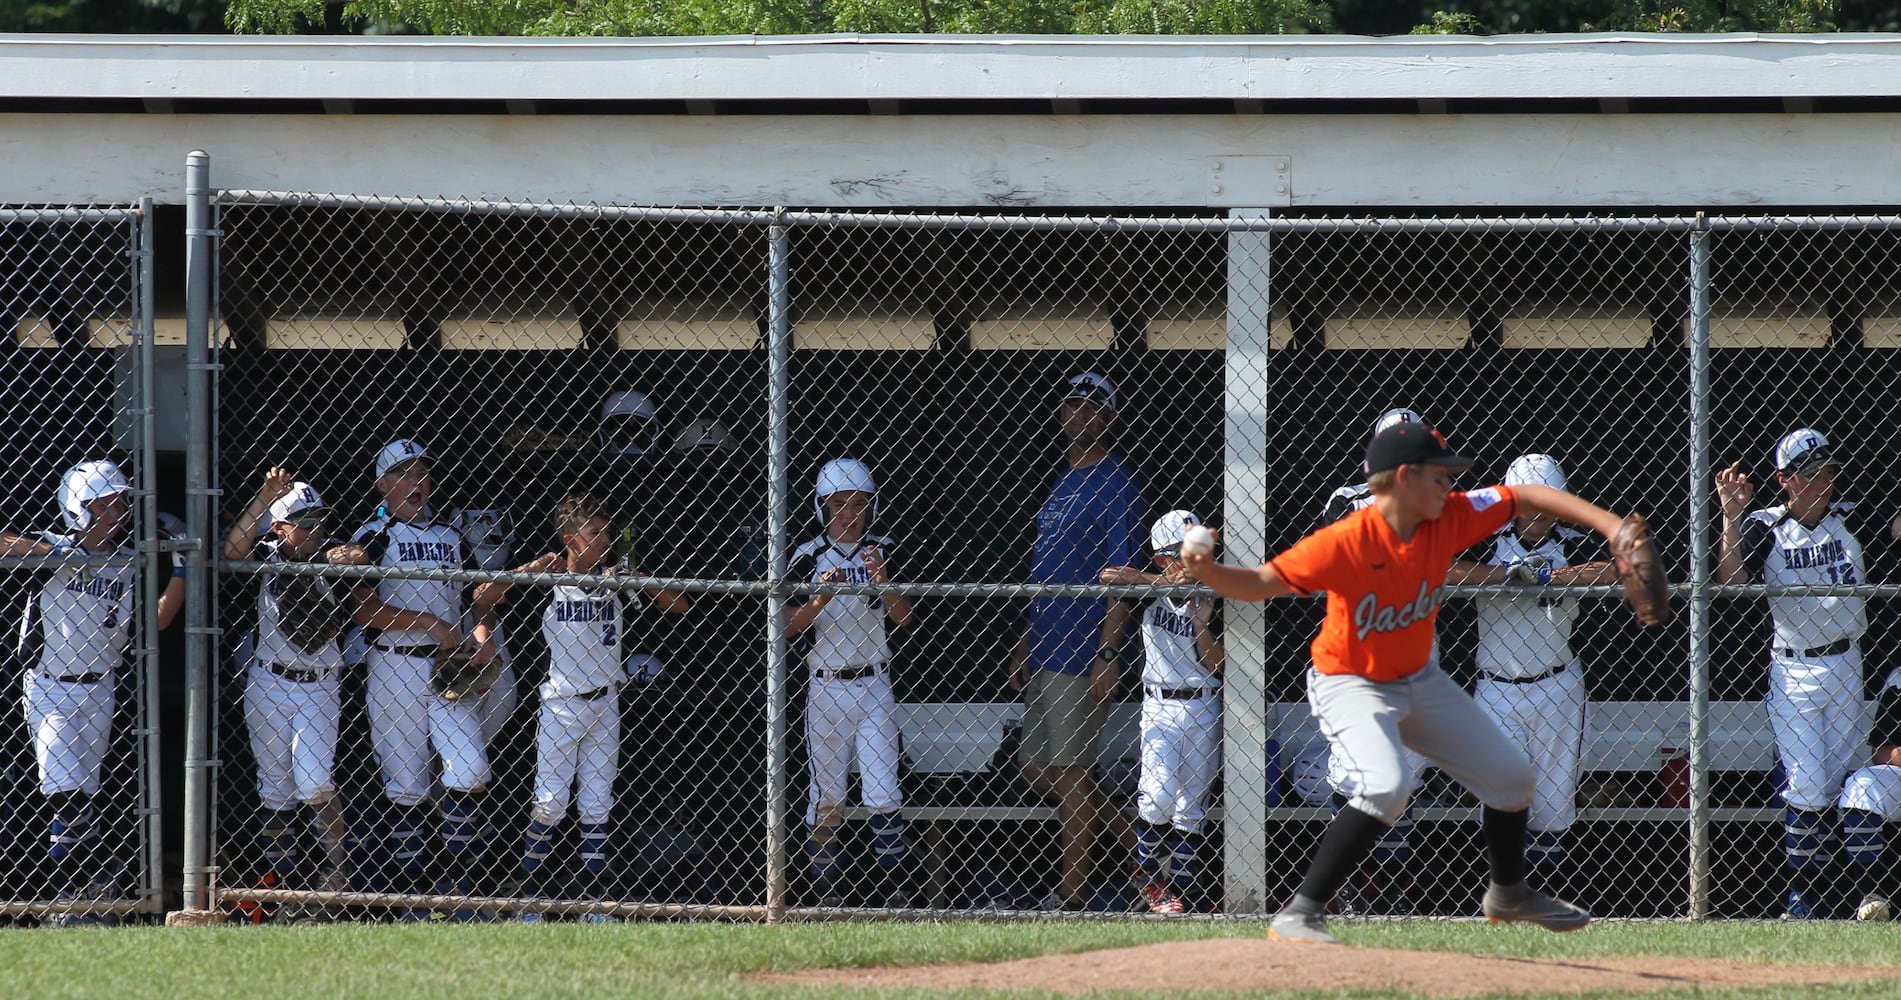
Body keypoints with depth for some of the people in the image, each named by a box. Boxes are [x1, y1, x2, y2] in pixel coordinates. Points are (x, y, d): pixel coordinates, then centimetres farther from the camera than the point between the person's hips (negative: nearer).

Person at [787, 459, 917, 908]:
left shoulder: (883, 551, 6)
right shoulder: (809, 557, 2)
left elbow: (905, 618, -3)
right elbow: (790, 626, -4)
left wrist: (883, 583, -20)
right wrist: (821, 598, -20)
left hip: (875, 687, 1)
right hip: (826, 688, -1)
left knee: (883, 792, -7)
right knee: (827, 792, 1)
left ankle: (895, 881, -1)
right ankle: (826, 883, 9)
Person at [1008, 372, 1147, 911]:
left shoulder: (1115, 482, -9)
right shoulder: (1064, 481, 19)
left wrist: (1107, 654, -21)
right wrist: (1027, 644, 22)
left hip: (1083, 657, -10)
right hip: (1046, 653, 10)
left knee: (1068, 771, -7)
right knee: (1038, 770, 12)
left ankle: (1073, 892, -1)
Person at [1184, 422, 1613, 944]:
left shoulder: (1449, 519, -12)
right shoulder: (1347, 543, -29)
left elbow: (1528, 498, -4)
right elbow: (1259, 583, -27)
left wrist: (1610, 525, -12)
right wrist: (1205, 571, -46)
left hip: (1419, 680, 8)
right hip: (1350, 685, -8)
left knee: (1511, 776, 13)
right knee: (1386, 785, -33)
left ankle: (1509, 893, 41)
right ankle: (1299, 915, -28)